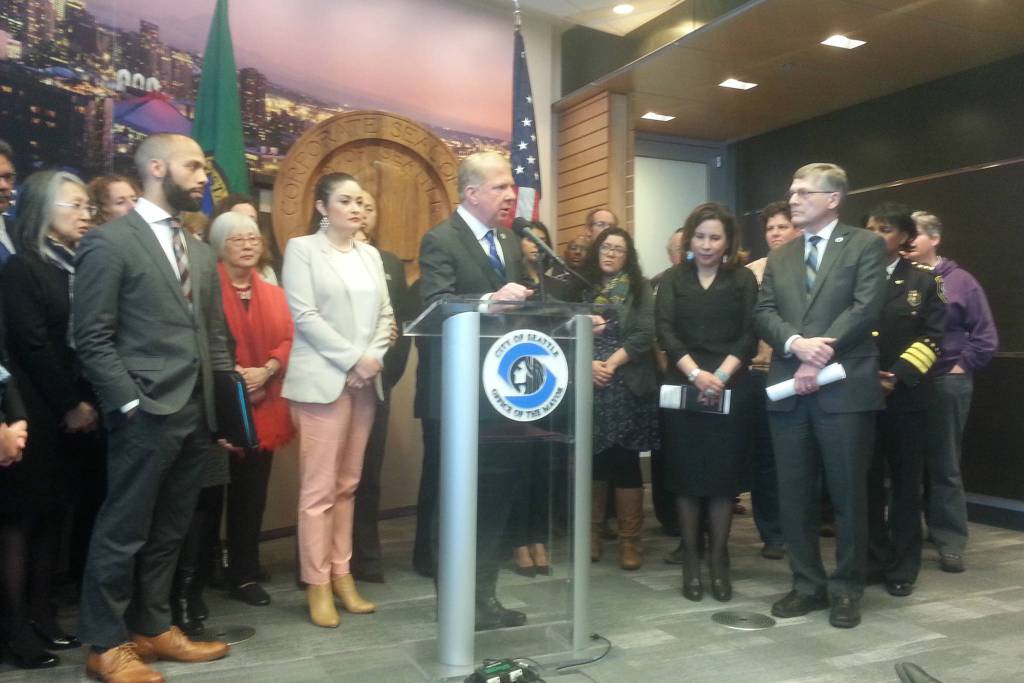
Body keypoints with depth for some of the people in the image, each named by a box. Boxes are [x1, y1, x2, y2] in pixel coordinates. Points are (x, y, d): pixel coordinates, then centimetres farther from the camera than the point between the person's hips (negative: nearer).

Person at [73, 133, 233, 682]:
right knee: (123, 531, 4)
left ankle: (153, 628, 29)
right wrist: (131, 405, -15)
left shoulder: (201, 252, 16)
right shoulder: (109, 241, -5)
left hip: (196, 413, 7)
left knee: (168, 532, 15)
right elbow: (92, 340, -10)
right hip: (146, 413, -6)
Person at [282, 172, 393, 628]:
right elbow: (304, 314, -10)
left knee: (347, 484, 9)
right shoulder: (302, 248, 0)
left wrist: (373, 359, -6)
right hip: (323, 379, -5)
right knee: (319, 487, -4)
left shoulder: (370, 255, 16)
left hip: (365, 380, 5)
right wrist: (352, 359, -14)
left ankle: (342, 575, 16)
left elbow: (384, 314, 12)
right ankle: (317, 585, 4)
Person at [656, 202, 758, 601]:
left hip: (731, 389, 0)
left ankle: (718, 558, 13)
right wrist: (695, 374, -17)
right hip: (682, 387, 1)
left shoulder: (743, 279, 8)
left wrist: (721, 375, -15)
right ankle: (690, 558, 12)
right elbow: (665, 331, -3)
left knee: (724, 473, 2)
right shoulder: (673, 279, 9)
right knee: (686, 473, 3)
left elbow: (749, 335, -1)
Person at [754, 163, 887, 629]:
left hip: (844, 388, -4)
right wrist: (796, 343, -14)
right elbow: (764, 314, 6)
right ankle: (807, 584, 21)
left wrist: (820, 357, -15)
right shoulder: (779, 257, 17)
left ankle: (845, 589, 17)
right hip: (789, 390, 5)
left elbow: (865, 308, -10)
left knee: (848, 494, 4)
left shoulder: (865, 246, 3)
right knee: (794, 495, 8)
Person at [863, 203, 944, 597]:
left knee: (905, 482, 6)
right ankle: (872, 559, 18)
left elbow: (932, 338, -1)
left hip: (906, 395, -1)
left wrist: (899, 375, -14)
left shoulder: (923, 281, 5)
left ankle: (902, 566, 16)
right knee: (867, 481, 6)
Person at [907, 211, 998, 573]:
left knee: (944, 465, 5)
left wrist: (961, 368, -5)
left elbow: (986, 337, 0)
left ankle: (950, 542, 12)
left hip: (946, 384, -2)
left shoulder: (959, 281, -1)